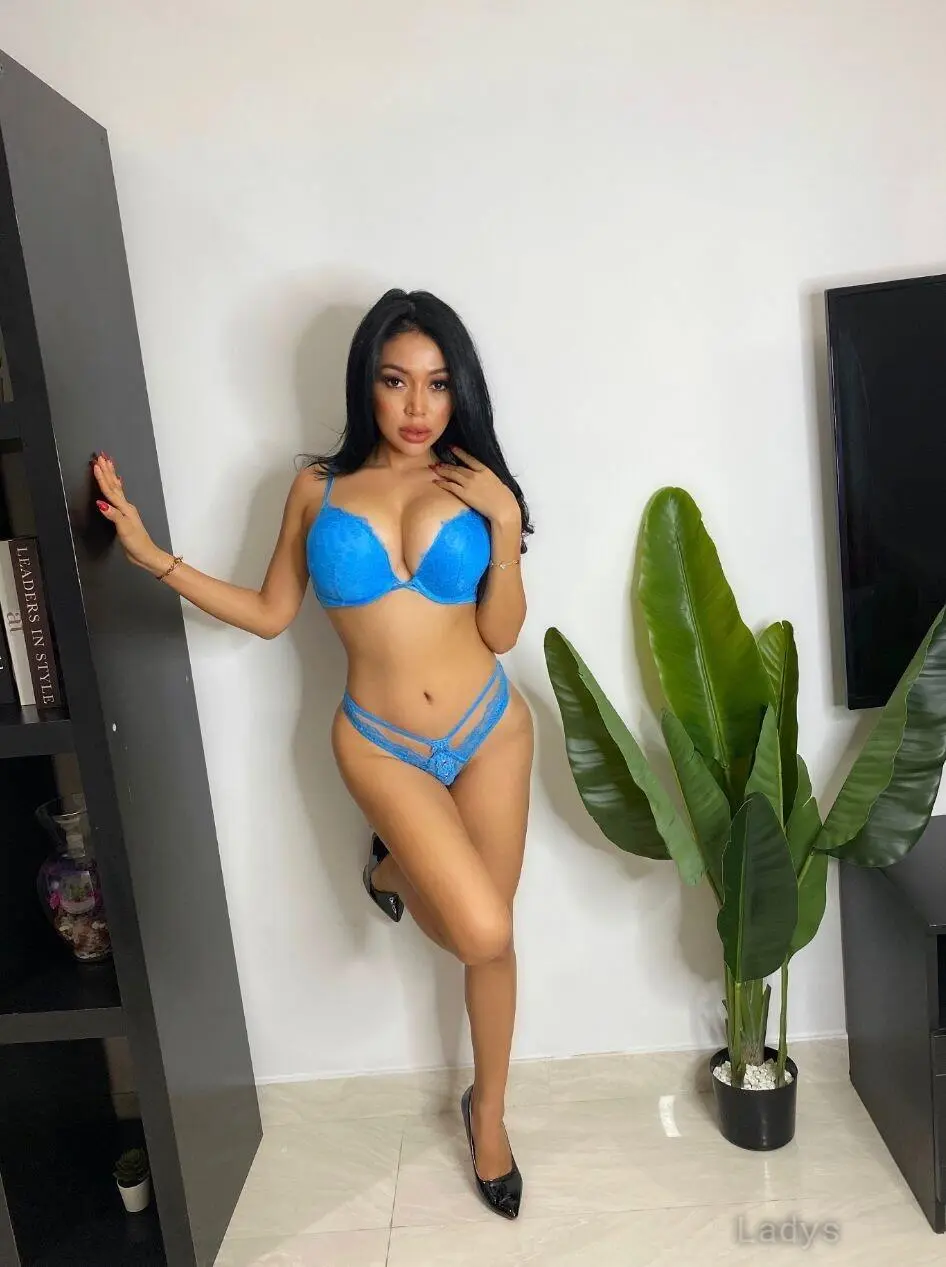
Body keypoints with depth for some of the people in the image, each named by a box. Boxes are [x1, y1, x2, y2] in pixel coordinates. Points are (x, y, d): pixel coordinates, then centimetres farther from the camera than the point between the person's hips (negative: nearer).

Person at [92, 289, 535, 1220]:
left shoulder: (472, 486, -4)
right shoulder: (318, 487, -3)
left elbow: (501, 632, -5)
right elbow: (269, 615, 3)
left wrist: (506, 525, -17)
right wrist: (154, 558, -4)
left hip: (490, 729, 2)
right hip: (380, 745, -1)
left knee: (492, 940, 12)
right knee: (481, 931, -14)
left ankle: (487, 1110, 39)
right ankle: (394, 867, 22)